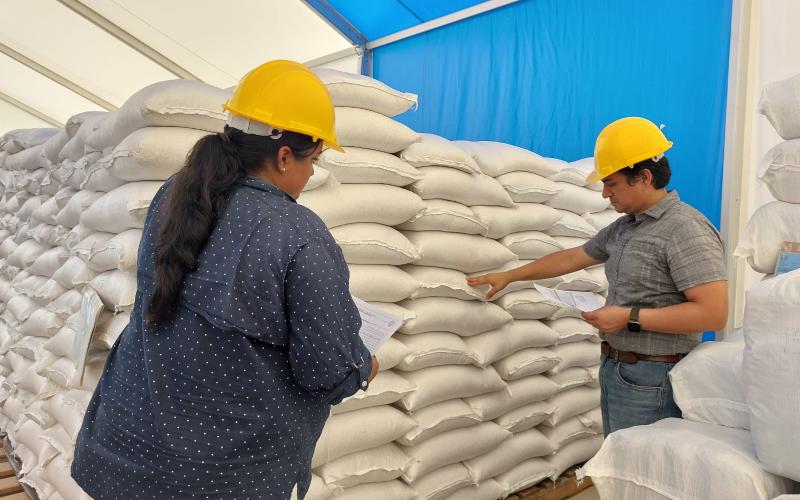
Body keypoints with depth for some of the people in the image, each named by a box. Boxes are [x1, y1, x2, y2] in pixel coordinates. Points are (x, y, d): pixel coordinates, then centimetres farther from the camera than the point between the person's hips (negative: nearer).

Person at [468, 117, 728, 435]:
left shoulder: (686, 230, -16)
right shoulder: (624, 227, 11)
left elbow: (713, 312, -22)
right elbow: (572, 257, 20)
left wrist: (630, 318, -20)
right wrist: (508, 276, 23)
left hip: (651, 381, -8)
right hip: (614, 369, 8)